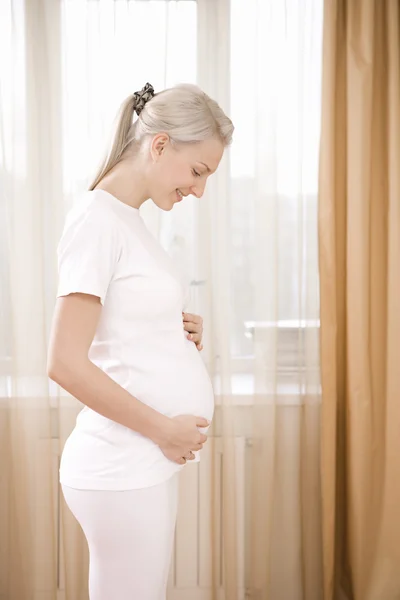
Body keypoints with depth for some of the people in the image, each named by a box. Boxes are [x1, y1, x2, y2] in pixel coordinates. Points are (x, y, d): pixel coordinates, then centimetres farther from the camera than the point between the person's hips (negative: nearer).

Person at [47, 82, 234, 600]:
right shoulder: (96, 217, -14)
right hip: (122, 472, -9)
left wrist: (181, 336, 2)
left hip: (147, 466, 9)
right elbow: (65, 363, -20)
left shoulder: (128, 219, 12)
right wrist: (163, 428, -14)